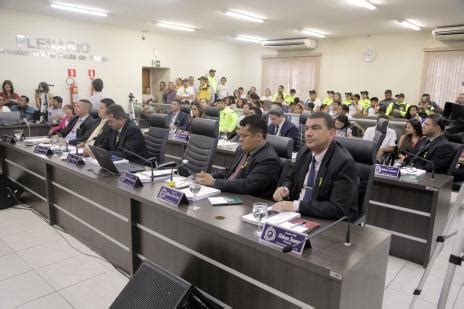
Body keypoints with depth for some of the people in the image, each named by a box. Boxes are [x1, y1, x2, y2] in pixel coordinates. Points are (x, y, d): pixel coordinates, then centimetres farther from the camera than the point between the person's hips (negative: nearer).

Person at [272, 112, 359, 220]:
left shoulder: (344, 163, -20)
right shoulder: (305, 152, 1)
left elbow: (338, 209, -24)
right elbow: (291, 178, 16)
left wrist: (296, 206, -27)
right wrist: (284, 188, -7)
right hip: (298, 214, 7)